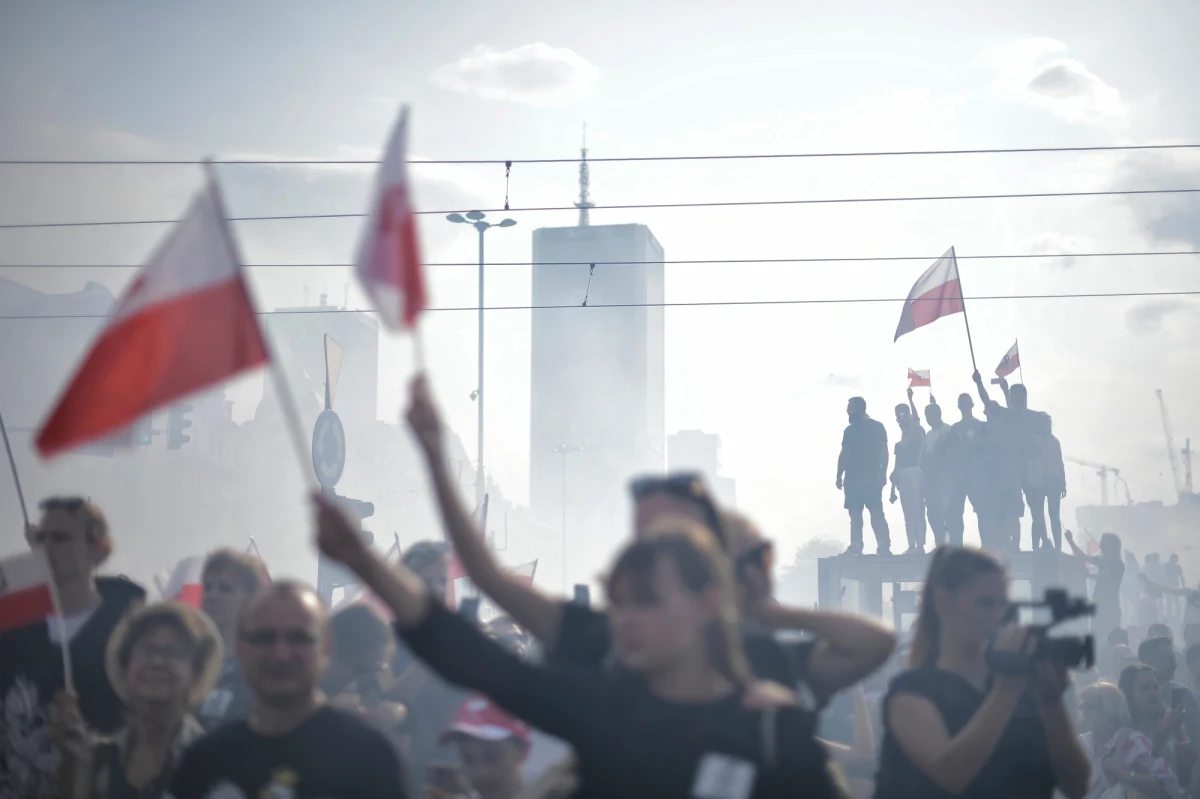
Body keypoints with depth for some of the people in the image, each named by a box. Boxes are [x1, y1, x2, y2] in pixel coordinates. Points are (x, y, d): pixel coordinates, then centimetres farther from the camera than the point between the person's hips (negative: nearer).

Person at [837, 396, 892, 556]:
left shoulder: (876, 427, 2)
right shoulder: (849, 430, 17)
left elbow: (884, 451, -4)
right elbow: (844, 454, 18)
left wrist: (883, 473, -14)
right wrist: (839, 475, 12)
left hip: (871, 478, -6)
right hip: (853, 478, 6)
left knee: (876, 512, -12)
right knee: (855, 514, 1)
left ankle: (884, 545, -17)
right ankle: (855, 546, 1)